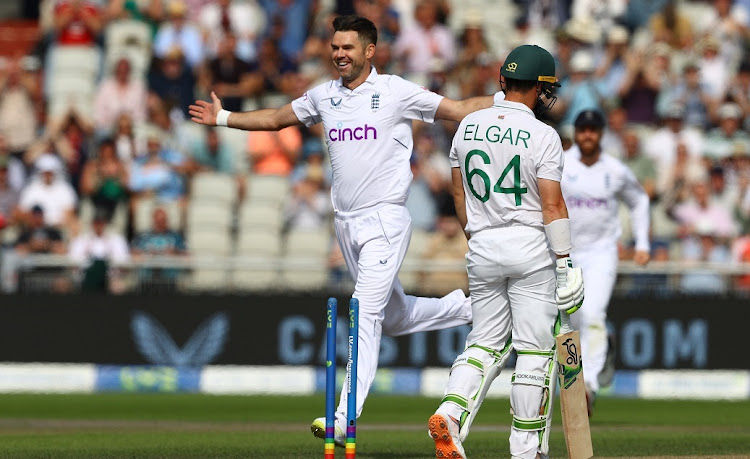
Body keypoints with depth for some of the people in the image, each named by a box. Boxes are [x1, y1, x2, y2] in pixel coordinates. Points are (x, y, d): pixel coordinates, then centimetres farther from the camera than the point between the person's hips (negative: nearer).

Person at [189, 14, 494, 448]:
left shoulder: (396, 92, -6)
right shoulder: (324, 96, 10)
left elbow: (461, 110, -7)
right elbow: (276, 119, 26)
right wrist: (224, 118, 27)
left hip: (385, 220, -6)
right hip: (347, 224, 7)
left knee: (366, 313, -15)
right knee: (395, 316, 13)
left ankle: (344, 420, -20)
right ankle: (467, 306, 39)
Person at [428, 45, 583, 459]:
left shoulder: (469, 126, 5)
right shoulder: (542, 136, -11)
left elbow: (459, 193, 12)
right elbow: (552, 203, -14)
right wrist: (565, 262, -9)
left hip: (482, 249, 5)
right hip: (531, 246, -5)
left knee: (486, 343, 13)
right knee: (535, 350, 2)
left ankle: (450, 414, -12)